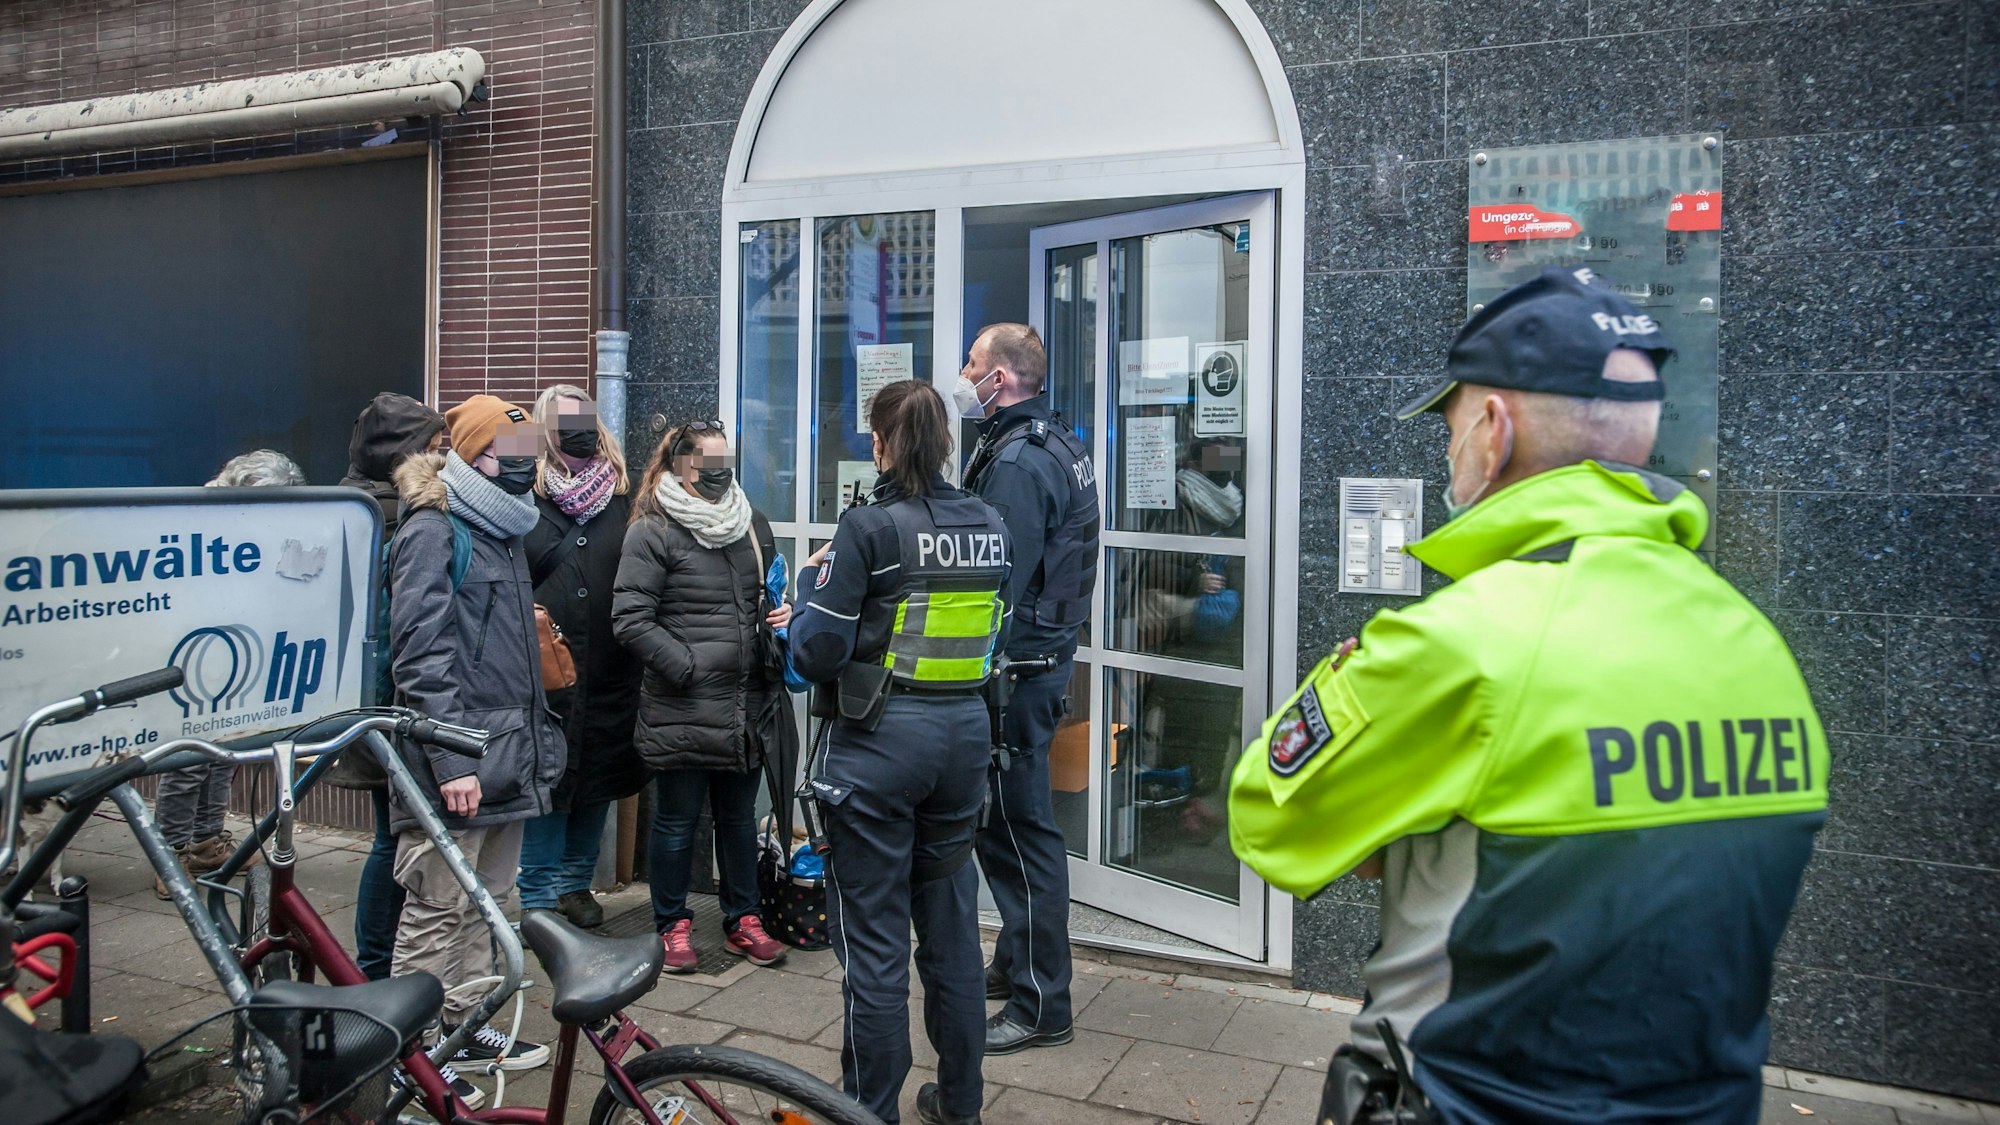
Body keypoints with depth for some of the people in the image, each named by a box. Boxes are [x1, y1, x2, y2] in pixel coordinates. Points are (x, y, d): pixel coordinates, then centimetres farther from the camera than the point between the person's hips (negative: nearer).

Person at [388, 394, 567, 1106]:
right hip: (454, 763, -9)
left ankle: (464, 1027, 30)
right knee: (436, 912, 0)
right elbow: (422, 653, -17)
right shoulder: (433, 531, -10)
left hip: (506, 756, 9)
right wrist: (454, 761, -21)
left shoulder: (504, 532, 17)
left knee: (486, 902, 17)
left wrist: (538, 741, 19)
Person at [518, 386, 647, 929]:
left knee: (598, 779, 13)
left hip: (610, 673, 3)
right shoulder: (524, 495, -1)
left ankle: (575, 881, 30)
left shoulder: (626, 496, 7)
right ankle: (539, 896, 19)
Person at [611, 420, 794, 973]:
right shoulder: (653, 532, -7)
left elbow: (771, 594, 26)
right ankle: (673, 926, 26)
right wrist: (689, 668, -16)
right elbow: (629, 619, -13)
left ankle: (742, 921, 31)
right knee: (677, 819, 9)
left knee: (739, 816, 17)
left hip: (747, 707, 6)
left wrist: (784, 615, 4)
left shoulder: (752, 524, 12)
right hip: (681, 710, -5)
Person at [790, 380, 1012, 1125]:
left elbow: (816, 652, -13)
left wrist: (813, 577, 3)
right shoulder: (990, 526, 4)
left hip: (882, 737, -6)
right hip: (966, 731, 6)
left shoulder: (869, 528, -13)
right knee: (951, 919, 18)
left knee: (874, 937, 7)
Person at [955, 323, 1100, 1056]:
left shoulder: (1016, 462, -18)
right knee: (1013, 821, 20)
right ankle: (1013, 966, 35)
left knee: (1018, 827, -2)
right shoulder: (1055, 443, 15)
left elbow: (999, 583, -24)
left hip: (1017, 667, -11)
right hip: (1044, 655, 11)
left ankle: (1040, 1004, 10)